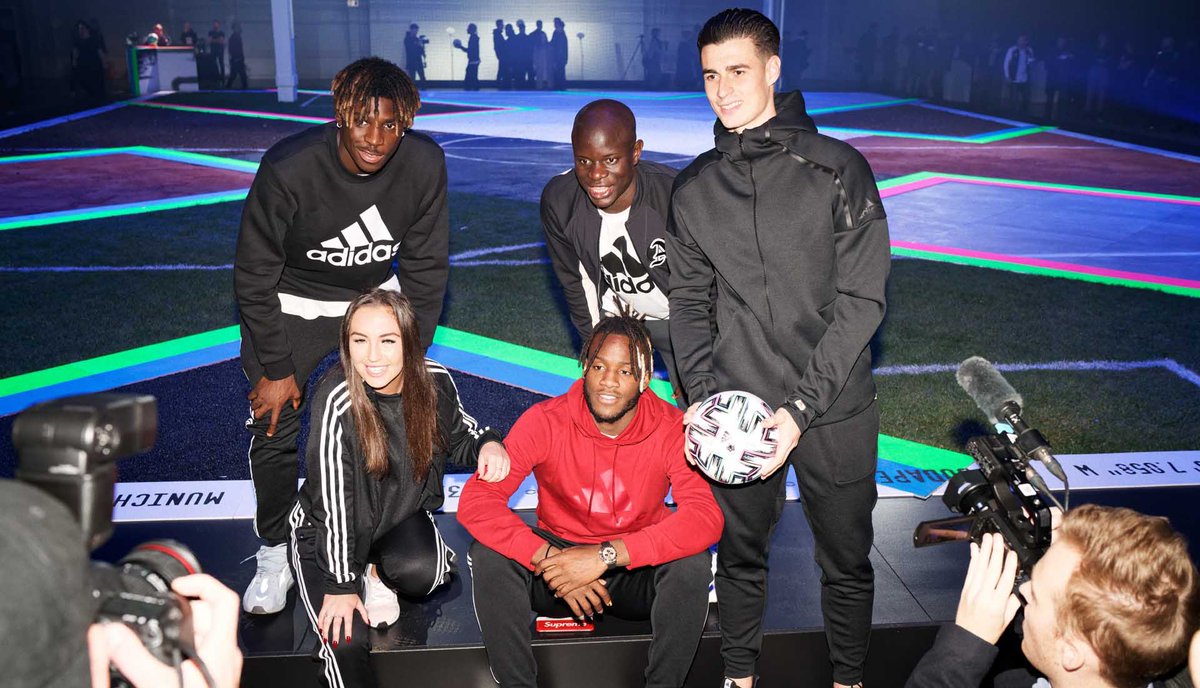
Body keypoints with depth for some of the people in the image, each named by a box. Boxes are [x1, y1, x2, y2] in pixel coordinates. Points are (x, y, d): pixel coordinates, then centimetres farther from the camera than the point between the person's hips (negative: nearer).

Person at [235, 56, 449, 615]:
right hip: (292, 303, -2)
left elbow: (425, 268, -8)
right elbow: (255, 276, -17)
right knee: (274, 429, -1)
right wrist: (276, 368, -14)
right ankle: (276, 553, 21)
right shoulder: (287, 169, -29)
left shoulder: (424, 164, -21)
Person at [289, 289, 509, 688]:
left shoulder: (435, 381, -16)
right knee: (346, 641, -23)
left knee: (421, 573, -25)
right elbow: (332, 500, -25)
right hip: (326, 528, -5)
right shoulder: (337, 402, -30)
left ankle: (379, 574, 5)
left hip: (401, 515, 5)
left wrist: (487, 443, -18)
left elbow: (457, 437, 4)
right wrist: (341, 585, -21)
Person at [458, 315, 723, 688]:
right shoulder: (545, 421, -16)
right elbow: (474, 501, -23)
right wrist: (548, 558, -35)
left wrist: (606, 555, -37)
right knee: (489, 552, -26)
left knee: (692, 560, -30)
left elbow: (706, 517, -30)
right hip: (559, 555, 1)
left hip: (635, 575, 0)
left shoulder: (671, 429, -16)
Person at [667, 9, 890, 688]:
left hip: (834, 410, -2)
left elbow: (861, 301, -10)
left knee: (846, 561, 13)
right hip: (735, 407, 2)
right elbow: (691, 301, 7)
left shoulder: (838, 169, -7)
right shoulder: (695, 187, 4)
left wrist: (800, 408, -18)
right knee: (740, 554, 16)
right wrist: (702, 393, -9)